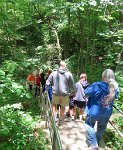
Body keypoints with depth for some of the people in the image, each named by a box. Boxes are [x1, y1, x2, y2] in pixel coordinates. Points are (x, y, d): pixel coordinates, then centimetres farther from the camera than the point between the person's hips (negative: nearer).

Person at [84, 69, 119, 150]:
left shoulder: (97, 86, -26)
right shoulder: (115, 87, -9)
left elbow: (86, 92, -14)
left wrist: (91, 86, 2)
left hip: (95, 112, -5)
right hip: (107, 113, 5)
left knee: (89, 125, 17)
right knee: (101, 128, 23)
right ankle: (97, 143, 42)